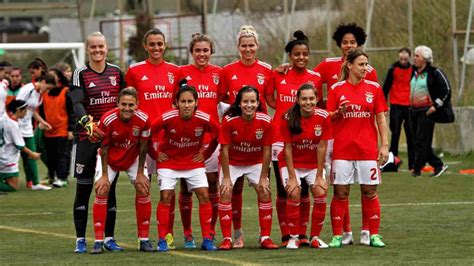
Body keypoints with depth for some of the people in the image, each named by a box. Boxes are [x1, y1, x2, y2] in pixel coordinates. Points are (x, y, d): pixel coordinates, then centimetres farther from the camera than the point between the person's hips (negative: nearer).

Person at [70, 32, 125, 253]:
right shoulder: (80, 74, -3)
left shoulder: (116, 72, 8)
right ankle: (80, 239, 5)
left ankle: (109, 237, 13)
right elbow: (76, 103, -17)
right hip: (87, 137, -3)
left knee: (110, 187, 6)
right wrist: (87, 122, -35)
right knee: (83, 189, -1)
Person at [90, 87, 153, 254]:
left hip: (133, 158, 2)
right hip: (110, 158, -2)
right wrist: (104, 176, -14)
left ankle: (144, 240, 1)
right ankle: (98, 241, -10)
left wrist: (140, 173, -7)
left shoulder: (143, 120, -24)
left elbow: (143, 148, -10)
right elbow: (104, 148, -16)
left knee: (143, 189, -8)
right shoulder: (108, 120, -29)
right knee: (102, 191, -14)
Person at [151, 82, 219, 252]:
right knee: (166, 196, -11)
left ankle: (207, 239, 0)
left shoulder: (204, 119, -19)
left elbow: (218, 135, 0)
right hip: (169, 161, -1)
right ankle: (162, 240, -3)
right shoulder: (167, 119, -24)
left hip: (194, 161, 2)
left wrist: (206, 154, 2)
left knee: (204, 195, -8)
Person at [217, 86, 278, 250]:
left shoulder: (265, 121, -21)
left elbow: (267, 151, -12)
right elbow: (225, 149, -19)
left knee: (265, 192, -8)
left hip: (255, 163, 2)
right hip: (232, 162, -1)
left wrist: (263, 178, -10)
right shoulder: (229, 120, -26)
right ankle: (227, 239, -5)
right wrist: (226, 178, -17)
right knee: (226, 193, -14)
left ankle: (265, 238, 3)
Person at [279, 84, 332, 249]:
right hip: (292, 163, -2)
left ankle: (315, 237, 3)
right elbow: (288, 148, -16)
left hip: (314, 163, 2)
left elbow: (322, 147, -13)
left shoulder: (323, 117, -16)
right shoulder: (288, 118, -20)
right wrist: (292, 177, -18)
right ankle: (294, 237, -4)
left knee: (321, 193, -13)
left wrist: (320, 176, -12)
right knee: (294, 194, -19)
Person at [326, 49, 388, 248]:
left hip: (367, 148, 1)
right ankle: (337, 235, 4)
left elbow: (381, 119, 6)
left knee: (370, 192, 3)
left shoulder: (374, 88, 5)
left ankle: (374, 235, 8)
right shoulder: (337, 89, 2)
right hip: (342, 149, -1)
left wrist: (384, 145, -1)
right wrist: (339, 112, -14)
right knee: (340, 192, -1)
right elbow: (328, 118, 7)